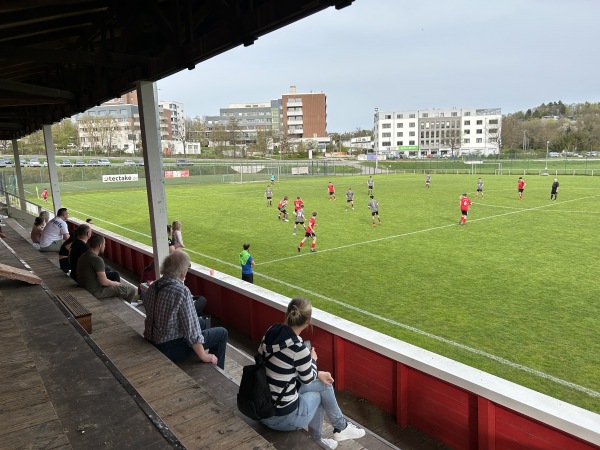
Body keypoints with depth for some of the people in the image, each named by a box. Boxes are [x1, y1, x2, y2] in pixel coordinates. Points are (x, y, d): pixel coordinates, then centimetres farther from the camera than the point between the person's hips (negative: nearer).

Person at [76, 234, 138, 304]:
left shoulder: (83, 256, 5)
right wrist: (116, 283, -3)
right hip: (95, 292, -10)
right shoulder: (97, 259, -25)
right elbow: (104, 282, -24)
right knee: (131, 289, -3)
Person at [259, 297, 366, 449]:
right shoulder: (298, 347, -27)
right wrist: (313, 359, 11)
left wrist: (317, 373, 9)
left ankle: (317, 437, 31)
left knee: (322, 381, 18)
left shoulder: (273, 330, -6)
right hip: (282, 417, -6)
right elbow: (307, 379, -8)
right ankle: (341, 428, 38)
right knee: (323, 387, 16)